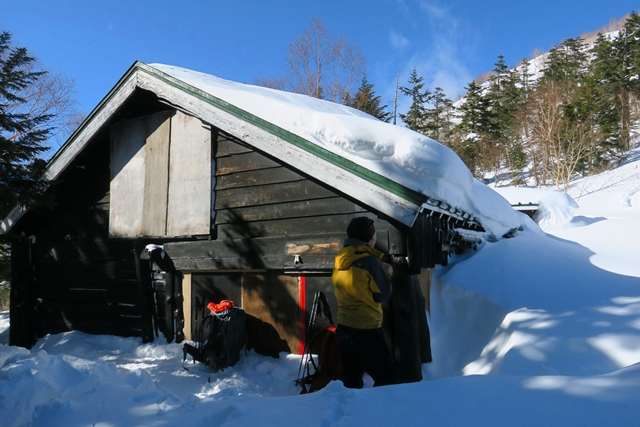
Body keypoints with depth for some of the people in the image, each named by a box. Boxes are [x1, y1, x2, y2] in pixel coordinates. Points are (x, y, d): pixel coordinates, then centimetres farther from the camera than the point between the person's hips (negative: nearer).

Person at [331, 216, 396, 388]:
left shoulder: (340, 260, 6)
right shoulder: (369, 261, -17)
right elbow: (383, 295, -9)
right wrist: (386, 274, 6)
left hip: (344, 329, 8)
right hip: (366, 331, -8)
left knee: (351, 381, 15)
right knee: (386, 377, 4)